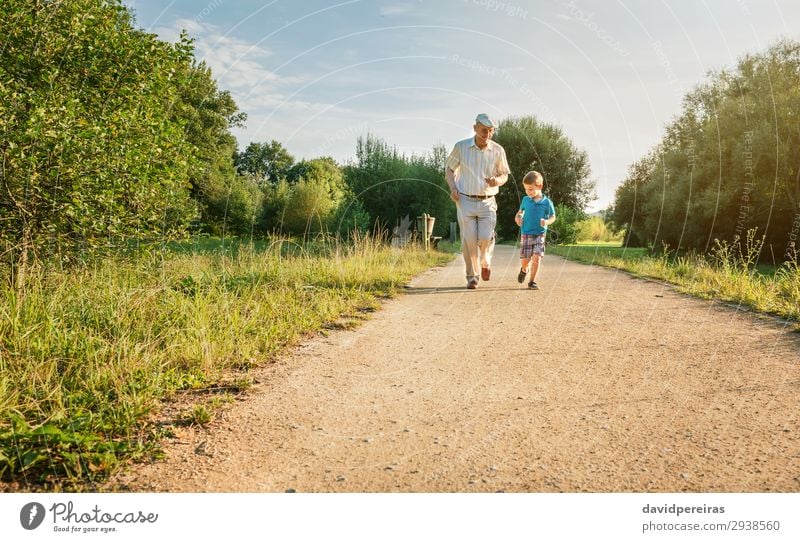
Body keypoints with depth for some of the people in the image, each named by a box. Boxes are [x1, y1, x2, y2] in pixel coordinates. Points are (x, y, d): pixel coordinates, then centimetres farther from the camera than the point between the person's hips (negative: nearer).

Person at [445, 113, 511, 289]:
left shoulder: (498, 151, 0)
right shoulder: (461, 147, -2)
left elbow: (504, 175, 11)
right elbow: (449, 169, 11)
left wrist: (497, 181, -13)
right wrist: (453, 187, -7)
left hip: (487, 202, 1)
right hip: (465, 201, 0)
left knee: (486, 238, -11)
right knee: (469, 240, -6)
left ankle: (485, 261, 25)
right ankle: (472, 277, 9)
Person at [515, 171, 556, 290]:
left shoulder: (546, 202, -4)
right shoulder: (525, 200, 3)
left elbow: (553, 217, 5)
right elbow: (521, 211, 20)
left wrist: (547, 222, -17)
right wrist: (517, 217, -2)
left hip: (540, 234, -1)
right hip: (526, 234, 2)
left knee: (537, 258, -11)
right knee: (525, 260, 2)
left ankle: (532, 281, 2)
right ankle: (524, 270, 37)